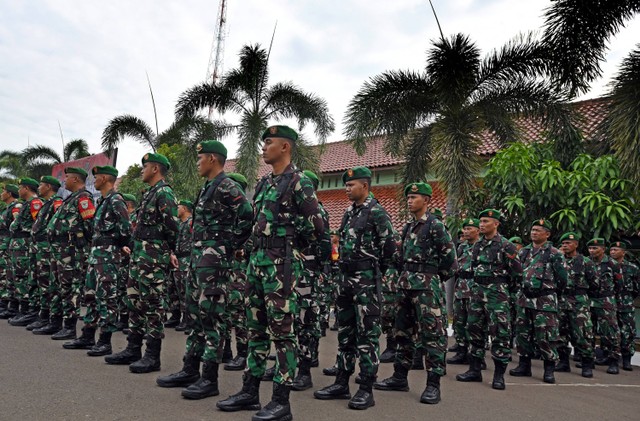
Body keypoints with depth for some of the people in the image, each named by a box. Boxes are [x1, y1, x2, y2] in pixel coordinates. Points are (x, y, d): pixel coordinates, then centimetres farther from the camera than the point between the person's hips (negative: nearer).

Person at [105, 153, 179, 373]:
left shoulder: (164, 193, -12)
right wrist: (131, 246, 19)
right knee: (135, 301, 14)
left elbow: (172, 227, -17)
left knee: (153, 304, -6)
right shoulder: (149, 193, 19)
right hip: (138, 255, 10)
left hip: (153, 256, -10)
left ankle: (152, 356, 1)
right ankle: (133, 349, 24)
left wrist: (172, 252, -11)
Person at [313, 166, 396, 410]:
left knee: (367, 334, -3)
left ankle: (366, 389, 5)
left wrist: (376, 271, -1)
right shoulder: (348, 213, 15)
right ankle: (342, 383, 21)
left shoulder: (376, 212, -10)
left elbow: (389, 246, -12)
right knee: (344, 332, 12)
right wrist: (346, 270, 15)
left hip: (366, 280, -8)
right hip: (346, 278, 9)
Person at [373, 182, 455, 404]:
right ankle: (400, 377, 22)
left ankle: (433, 384, 2)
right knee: (403, 331, 12)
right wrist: (405, 275, 13)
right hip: (405, 283, 8)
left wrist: (434, 276, 1)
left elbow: (449, 255, -8)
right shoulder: (408, 227, 16)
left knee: (432, 333, -5)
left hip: (426, 285, -8)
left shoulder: (435, 225, -6)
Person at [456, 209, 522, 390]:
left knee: (500, 333, -4)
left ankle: (499, 375, 4)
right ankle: (475, 370, 18)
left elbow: (517, 271, -3)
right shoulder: (477, 245, 11)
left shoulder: (506, 245, -8)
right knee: (475, 329, 9)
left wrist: (503, 287, 7)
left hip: (497, 292, -6)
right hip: (477, 290, 7)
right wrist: (479, 285, 16)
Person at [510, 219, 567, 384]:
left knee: (545, 336, -3)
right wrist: (523, 288, 12)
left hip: (545, 301, -5)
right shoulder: (523, 252, 12)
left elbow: (562, 279, -2)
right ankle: (524, 365, 20)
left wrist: (551, 294, 5)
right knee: (522, 333, 9)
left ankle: (549, 369, 9)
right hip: (524, 298, 6)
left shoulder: (554, 254, -4)